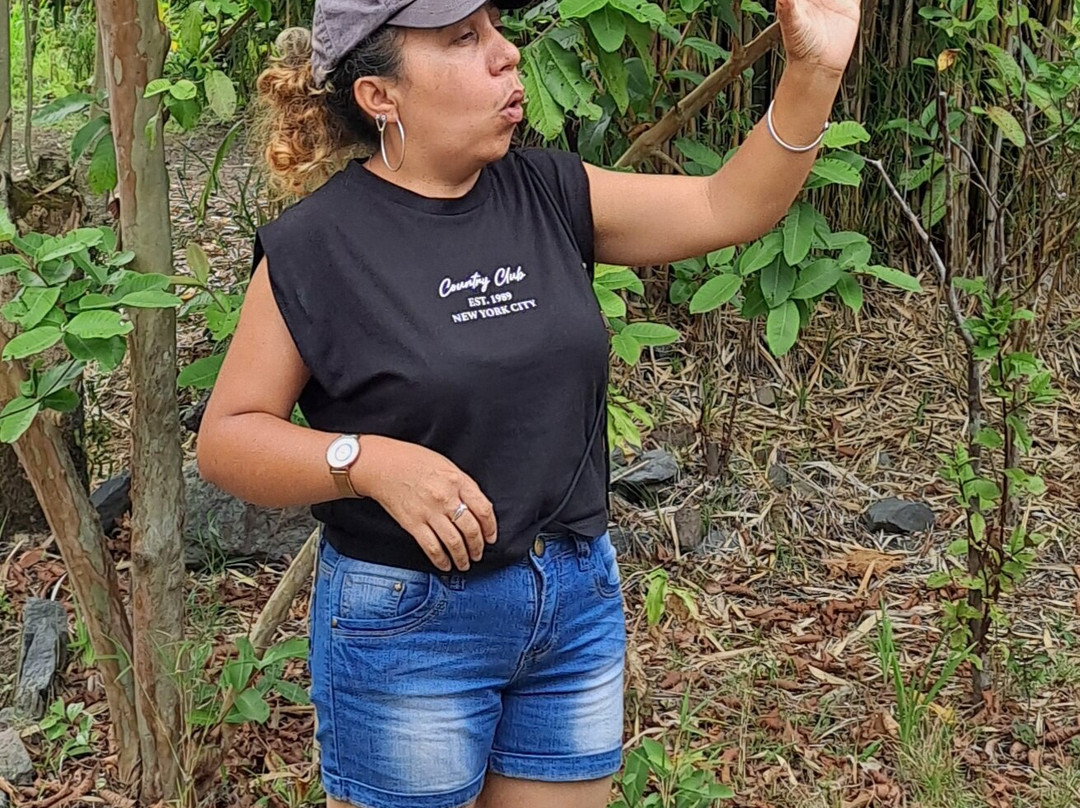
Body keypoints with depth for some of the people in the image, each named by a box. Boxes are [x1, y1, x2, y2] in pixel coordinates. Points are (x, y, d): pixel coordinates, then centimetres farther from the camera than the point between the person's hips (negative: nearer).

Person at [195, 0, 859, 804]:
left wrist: (814, 72, -14)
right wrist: (369, 461, -25)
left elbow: (734, 207, 0)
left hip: (581, 600, 5)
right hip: (407, 624, -4)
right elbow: (226, 437, -9)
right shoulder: (315, 246, -12)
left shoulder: (548, 195, 1)